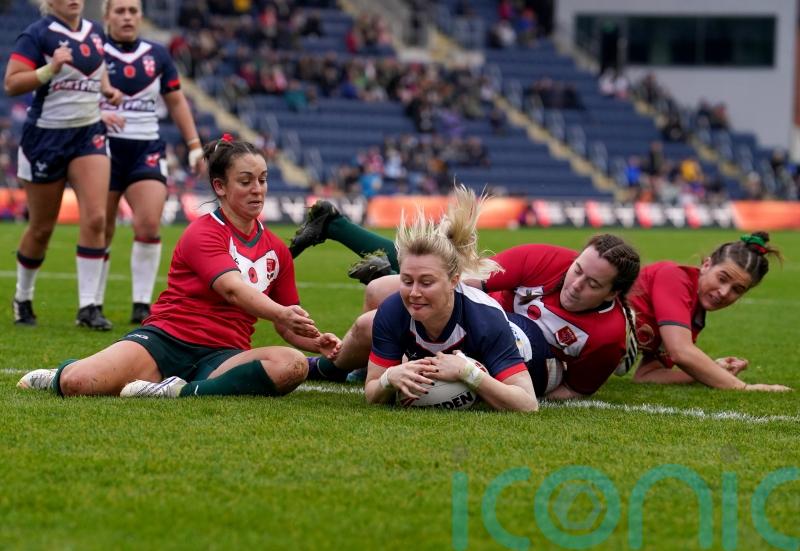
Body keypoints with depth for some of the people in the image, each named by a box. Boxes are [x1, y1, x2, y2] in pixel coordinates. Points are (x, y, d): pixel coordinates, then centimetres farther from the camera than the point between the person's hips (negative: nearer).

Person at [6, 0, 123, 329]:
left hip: (89, 133, 4)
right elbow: (11, 84, -18)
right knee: (41, 228, 6)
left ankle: (87, 307, -8)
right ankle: (23, 299, 28)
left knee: (95, 218, -12)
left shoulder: (94, 32, 6)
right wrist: (50, 69, -29)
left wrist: (107, 90, 7)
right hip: (46, 137, -4)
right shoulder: (37, 35, -11)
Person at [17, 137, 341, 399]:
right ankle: (64, 375, 13)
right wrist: (281, 314, -41)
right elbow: (233, 289, -24)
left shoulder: (276, 250, 15)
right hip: (168, 339, -4)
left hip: (221, 357, 4)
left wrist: (314, 340, -4)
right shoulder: (202, 234, -5)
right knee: (79, 384, -27)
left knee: (293, 365, -29)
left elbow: (287, 329, 19)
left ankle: (185, 392, -32)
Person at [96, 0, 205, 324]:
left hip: (146, 150, 2)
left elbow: (176, 102, 16)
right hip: (105, 148, -2)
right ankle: (93, 305, 15)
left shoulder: (156, 55, 9)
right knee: (101, 231, 2)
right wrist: (98, 115, -22)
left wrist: (194, 145, 11)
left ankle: (142, 305, -8)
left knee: (149, 224, -15)